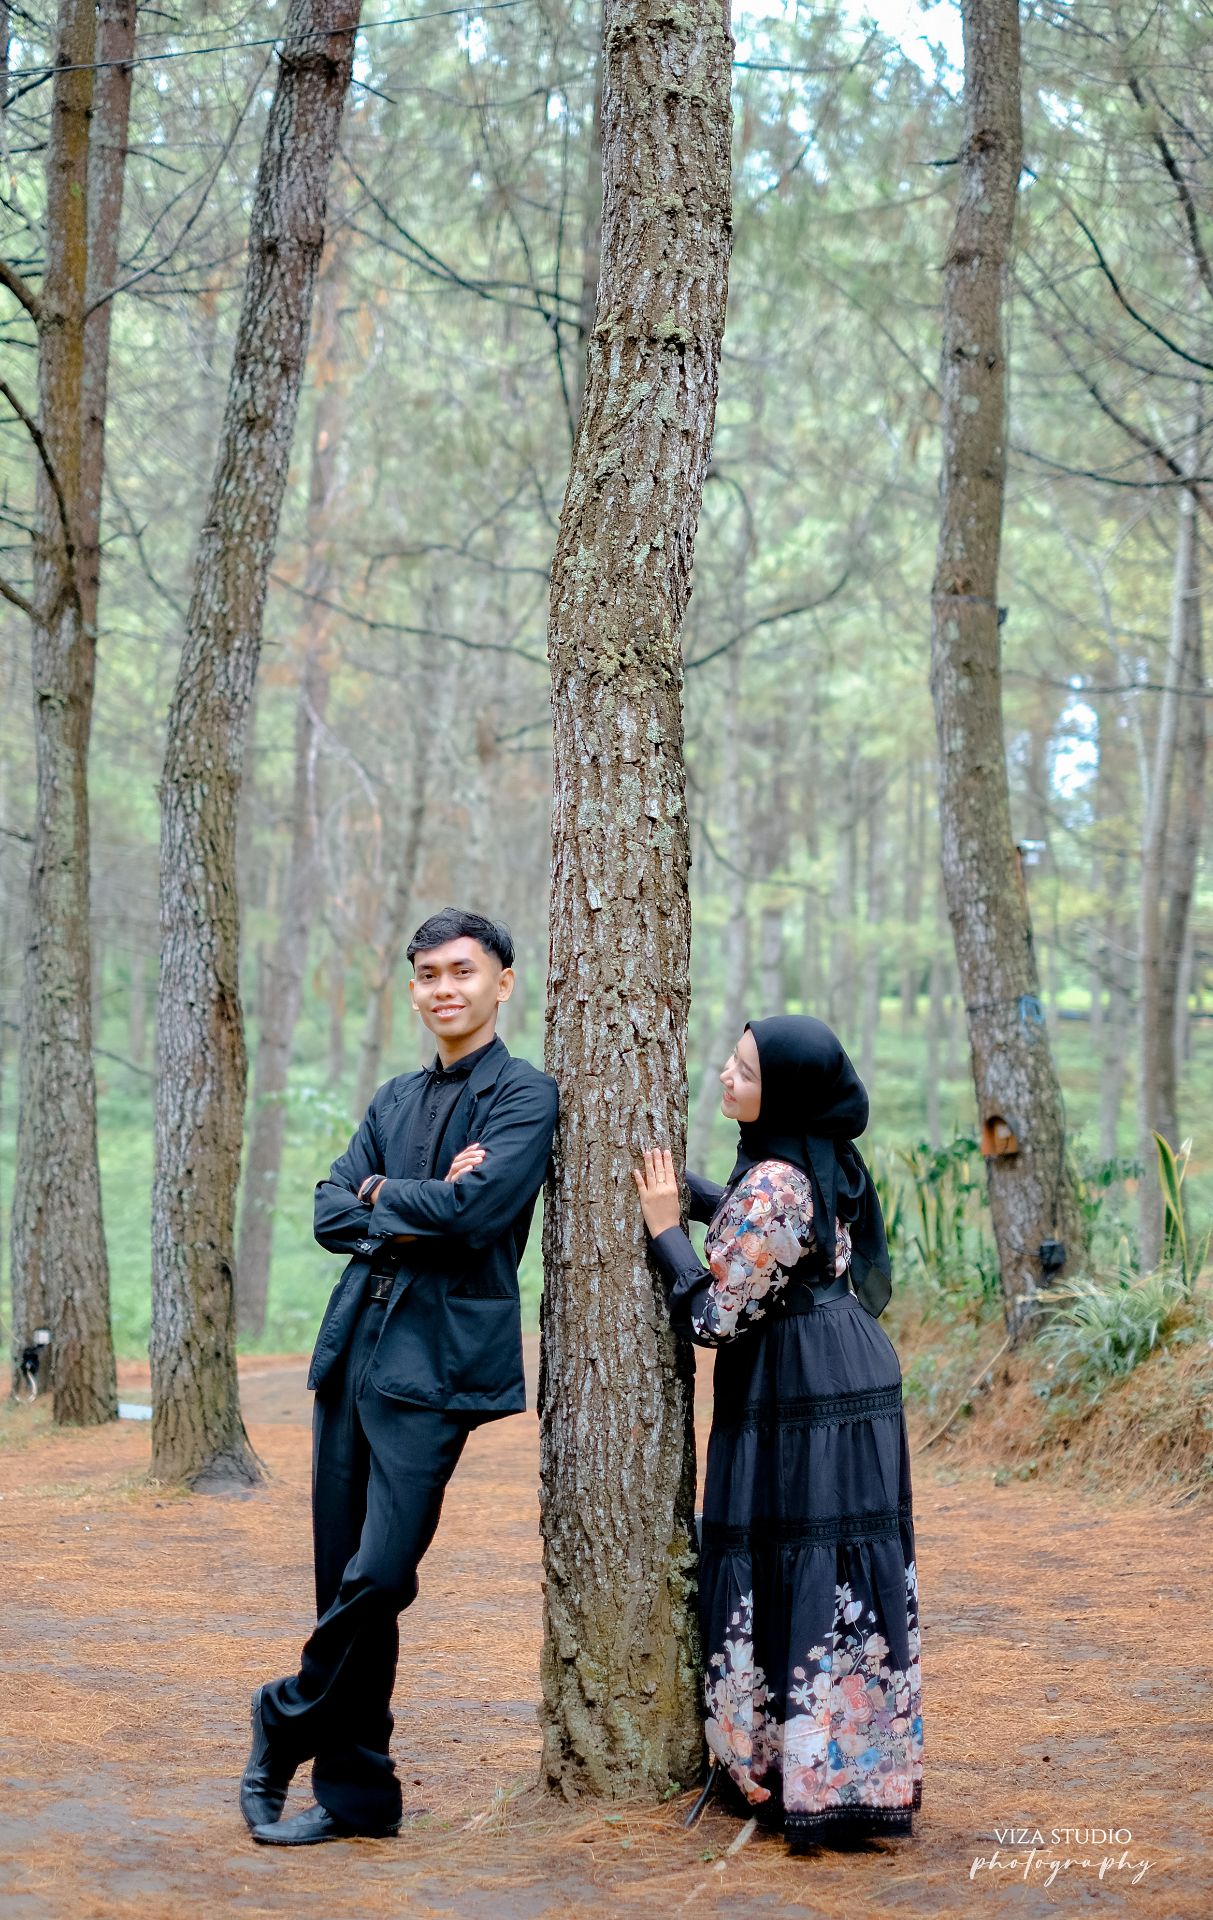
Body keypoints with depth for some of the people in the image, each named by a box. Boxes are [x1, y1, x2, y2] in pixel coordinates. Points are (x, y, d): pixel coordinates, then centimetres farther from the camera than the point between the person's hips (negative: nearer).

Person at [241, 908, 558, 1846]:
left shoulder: (525, 1094, -2)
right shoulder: (395, 1100, 19)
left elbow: (478, 1209, -16)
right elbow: (331, 1212, 9)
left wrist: (383, 1194, -2)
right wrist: (422, 1207, -7)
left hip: (437, 1359, -6)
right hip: (354, 1345, 7)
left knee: (380, 1576, -12)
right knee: (346, 1580, 8)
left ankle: (288, 1724, 11)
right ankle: (356, 1793, 16)